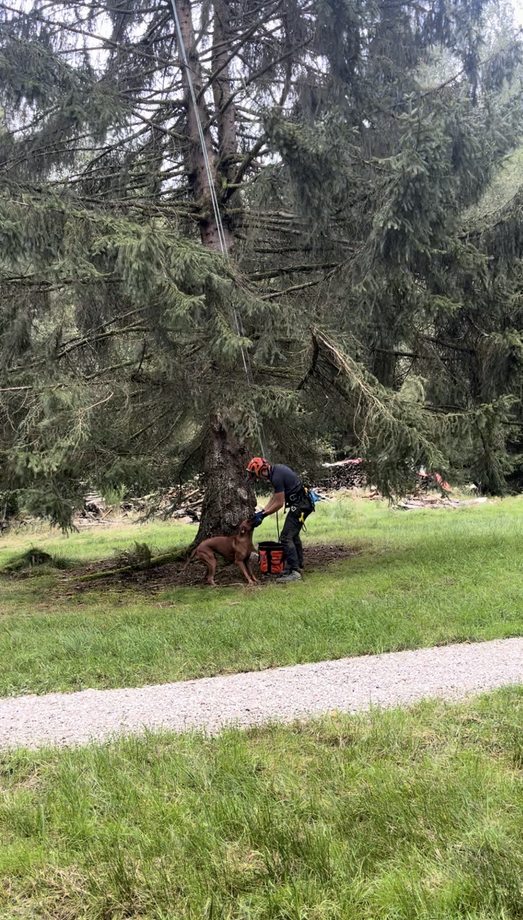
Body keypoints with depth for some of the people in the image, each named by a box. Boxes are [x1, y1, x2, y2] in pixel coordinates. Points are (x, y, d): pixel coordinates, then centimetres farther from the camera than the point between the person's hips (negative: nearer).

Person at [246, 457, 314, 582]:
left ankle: (294, 572, -13)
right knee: (293, 535, 22)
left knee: (286, 537, -11)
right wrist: (262, 511, 12)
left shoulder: (277, 477, -21)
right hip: (302, 502, 11)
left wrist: (263, 515, -7)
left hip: (300, 505, -11)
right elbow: (275, 496, 16)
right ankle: (298, 566, 33)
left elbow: (279, 503, -16)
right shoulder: (276, 469, 10)